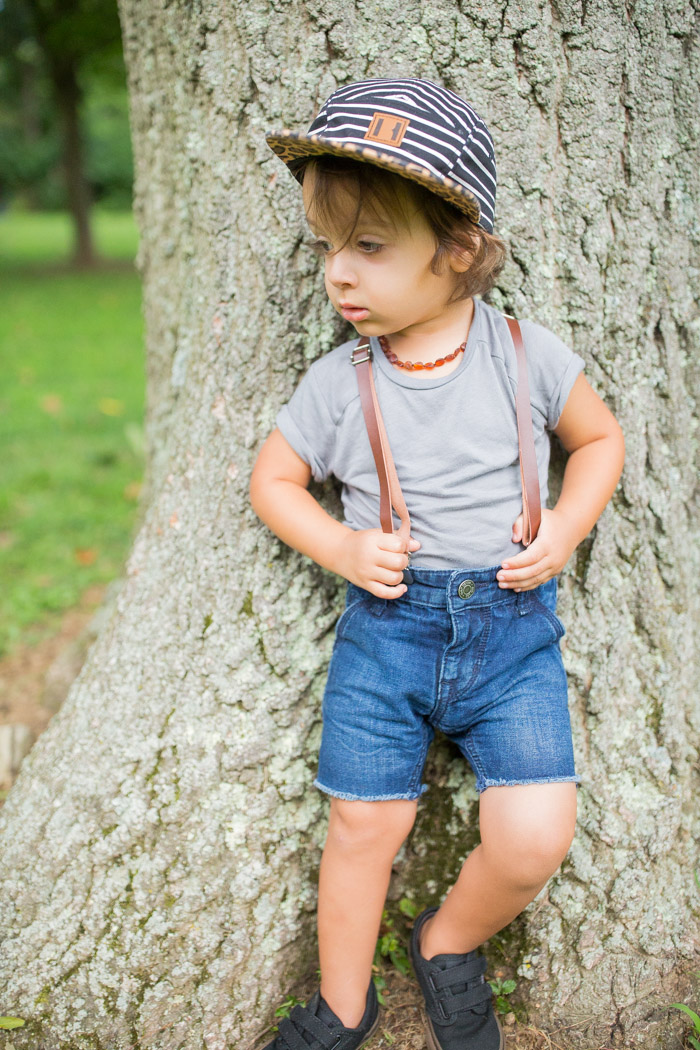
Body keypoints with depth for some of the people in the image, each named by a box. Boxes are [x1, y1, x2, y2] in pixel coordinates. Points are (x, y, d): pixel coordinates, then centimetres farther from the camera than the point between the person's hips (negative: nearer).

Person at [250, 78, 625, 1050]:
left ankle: (450, 943, 24)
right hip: (386, 626, 1)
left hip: (512, 622, 0)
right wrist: (339, 546, -9)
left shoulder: (529, 356, -7)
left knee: (534, 841, -10)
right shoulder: (338, 384, -5)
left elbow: (601, 438, 10)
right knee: (363, 826, 4)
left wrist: (565, 530, -6)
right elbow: (273, 478, 9)